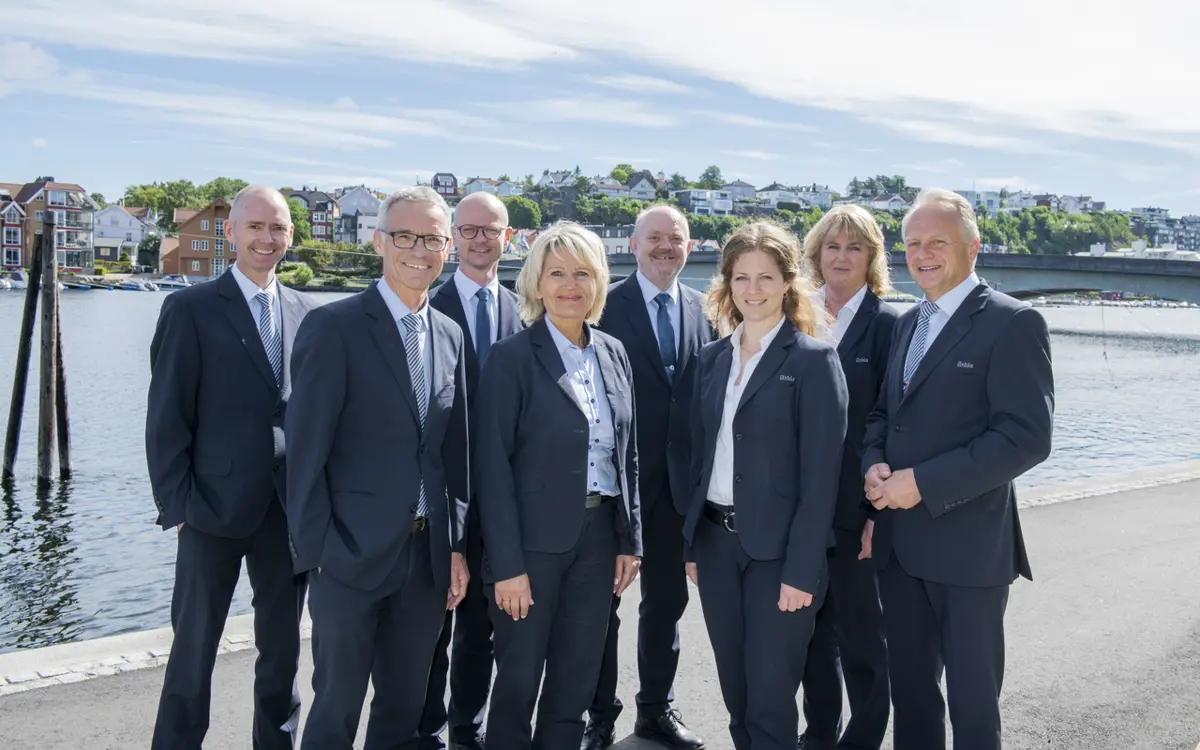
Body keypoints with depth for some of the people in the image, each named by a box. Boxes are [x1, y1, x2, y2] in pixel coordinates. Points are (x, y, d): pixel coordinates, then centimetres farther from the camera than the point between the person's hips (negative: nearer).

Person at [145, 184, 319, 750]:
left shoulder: (306, 312, 7)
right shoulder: (191, 309, -4)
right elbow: (167, 418, -6)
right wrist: (177, 506, -9)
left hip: (290, 509, 4)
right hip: (215, 508, -4)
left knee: (283, 644, 14)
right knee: (194, 646, 6)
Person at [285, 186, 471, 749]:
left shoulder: (450, 336, 10)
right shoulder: (333, 327, -9)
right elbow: (307, 450, -11)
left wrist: (457, 545, 8)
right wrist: (317, 552, -13)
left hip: (428, 555, 6)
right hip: (353, 555, -5)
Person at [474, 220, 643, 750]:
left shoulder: (613, 354, 7)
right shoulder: (512, 358, -10)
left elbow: (627, 454, 11)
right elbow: (492, 465, -12)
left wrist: (631, 539, 7)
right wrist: (506, 564, -16)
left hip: (599, 536, 5)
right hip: (533, 539, -5)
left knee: (576, 684, 14)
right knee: (518, 681, 9)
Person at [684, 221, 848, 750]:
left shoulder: (813, 360, -9)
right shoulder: (713, 357, 8)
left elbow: (820, 474, -13)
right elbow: (700, 454, 12)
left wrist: (801, 571, -16)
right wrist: (691, 542, 9)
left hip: (778, 548, -5)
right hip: (716, 539, 6)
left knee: (769, 698, 3)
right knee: (734, 691, 15)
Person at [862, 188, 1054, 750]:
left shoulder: (1012, 323, -11)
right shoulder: (908, 323, 13)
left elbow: (1027, 437, -18)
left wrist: (923, 483, -20)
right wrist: (875, 463, -3)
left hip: (969, 546, -7)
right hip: (899, 544, 7)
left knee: (971, 700, 8)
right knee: (908, 687, 18)